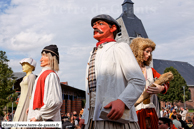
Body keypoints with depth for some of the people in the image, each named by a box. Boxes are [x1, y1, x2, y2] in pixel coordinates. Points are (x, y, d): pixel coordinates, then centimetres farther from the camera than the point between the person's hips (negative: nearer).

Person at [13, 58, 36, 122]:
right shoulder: (25, 78, 23)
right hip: (22, 103, 10)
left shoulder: (32, 76, -7)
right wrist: (19, 107, 21)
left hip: (28, 103, -9)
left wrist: (29, 107, -20)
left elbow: (31, 92, -15)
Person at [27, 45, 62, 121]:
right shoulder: (44, 74, 14)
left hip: (46, 119, -9)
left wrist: (38, 117, -21)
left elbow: (56, 101, -24)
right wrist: (31, 107, 19)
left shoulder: (51, 75, -15)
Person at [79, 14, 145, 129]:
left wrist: (122, 101, -25)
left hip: (115, 117, -6)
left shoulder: (119, 48, 1)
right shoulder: (93, 55, 23)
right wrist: (85, 116, 19)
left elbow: (138, 81, -11)